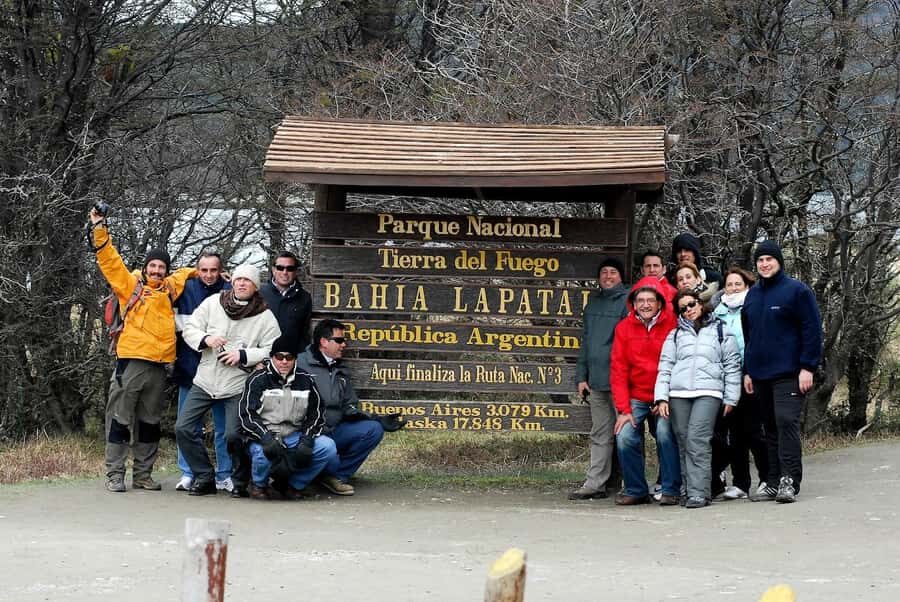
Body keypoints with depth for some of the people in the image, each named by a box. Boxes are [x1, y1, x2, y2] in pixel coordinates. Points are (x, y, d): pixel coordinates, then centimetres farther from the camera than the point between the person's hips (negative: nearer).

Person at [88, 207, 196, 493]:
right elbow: (110, 260, -4)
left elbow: (187, 273, 33)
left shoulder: (170, 288, 14)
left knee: (150, 422, 10)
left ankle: (143, 474, 17)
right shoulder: (130, 284, 3)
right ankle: (115, 474, 2)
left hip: (158, 365, 5)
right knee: (120, 419, -2)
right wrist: (99, 230, -12)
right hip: (131, 360, -4)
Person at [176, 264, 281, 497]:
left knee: (234, 436, -14)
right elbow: (189, 328, 6)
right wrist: (205, 339, -14)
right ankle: (204, 478, 8)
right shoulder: (212, 303, 4)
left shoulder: (265, 317, -3)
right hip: (205, 381, 4)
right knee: (183, 428, -3)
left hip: (238, 386, -3)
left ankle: (240, 482, 8)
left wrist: (243, 355, -17)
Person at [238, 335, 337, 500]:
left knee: (328, 448, -21)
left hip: (294, 437, 3)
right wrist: (266, 438, -25)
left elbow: (316, 415, 10)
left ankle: (294, 485, 1)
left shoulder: (305, 381, 9)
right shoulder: (259, 380, -1)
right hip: (265, 437, -3)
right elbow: (245, 415, -9)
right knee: (264, 452, -38)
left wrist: (306, 440, -9)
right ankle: (259, 484, 0)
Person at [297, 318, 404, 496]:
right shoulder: (301, 365, -5)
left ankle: (336, 476, -6)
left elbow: (350, 409, 17)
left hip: (335, 431, 7)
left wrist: (378, 421, 3)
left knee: (373, 429, -10)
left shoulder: (341, 371, 20)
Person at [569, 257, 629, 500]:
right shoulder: (594, 302, 16)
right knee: (600, 434, 9)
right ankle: (595, 484, 10)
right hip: (596, 380, 6)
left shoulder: (628, 301, -3)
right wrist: (581, 376, 12)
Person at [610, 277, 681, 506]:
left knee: (665, 434, -22)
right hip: (636, 398, 3)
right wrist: (623, 409, -5)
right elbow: (618, 371, 1)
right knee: (625, 438, -12)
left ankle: (670, 489, -11)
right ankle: (636, 490, 3)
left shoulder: (672, 324, -6)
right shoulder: (624, 328, 2)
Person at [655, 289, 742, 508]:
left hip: (708, 393, -3)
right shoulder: (675, 335, 20)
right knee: (684, 443, 0)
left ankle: (699, 492, -20)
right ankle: (690, 490, 5)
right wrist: (662, 397, 4)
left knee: (697, 440, -17)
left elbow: (732, 366, 13)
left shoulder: (721, 332, 15)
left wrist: (730, 398, 7)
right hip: (678, 394, 3)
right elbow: (665, 367, 15)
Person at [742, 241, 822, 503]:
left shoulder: (796, 290, -3)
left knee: (786, 421, -16)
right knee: (771, 428, 7)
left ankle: (789, 480, -18)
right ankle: (774, 482, 9)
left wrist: (808, 367, -13)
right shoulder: (753, 295, 16)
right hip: (760, 374, 6)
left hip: (788, 373, -6)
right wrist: (748, 371, 17)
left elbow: (812, 330, -7)